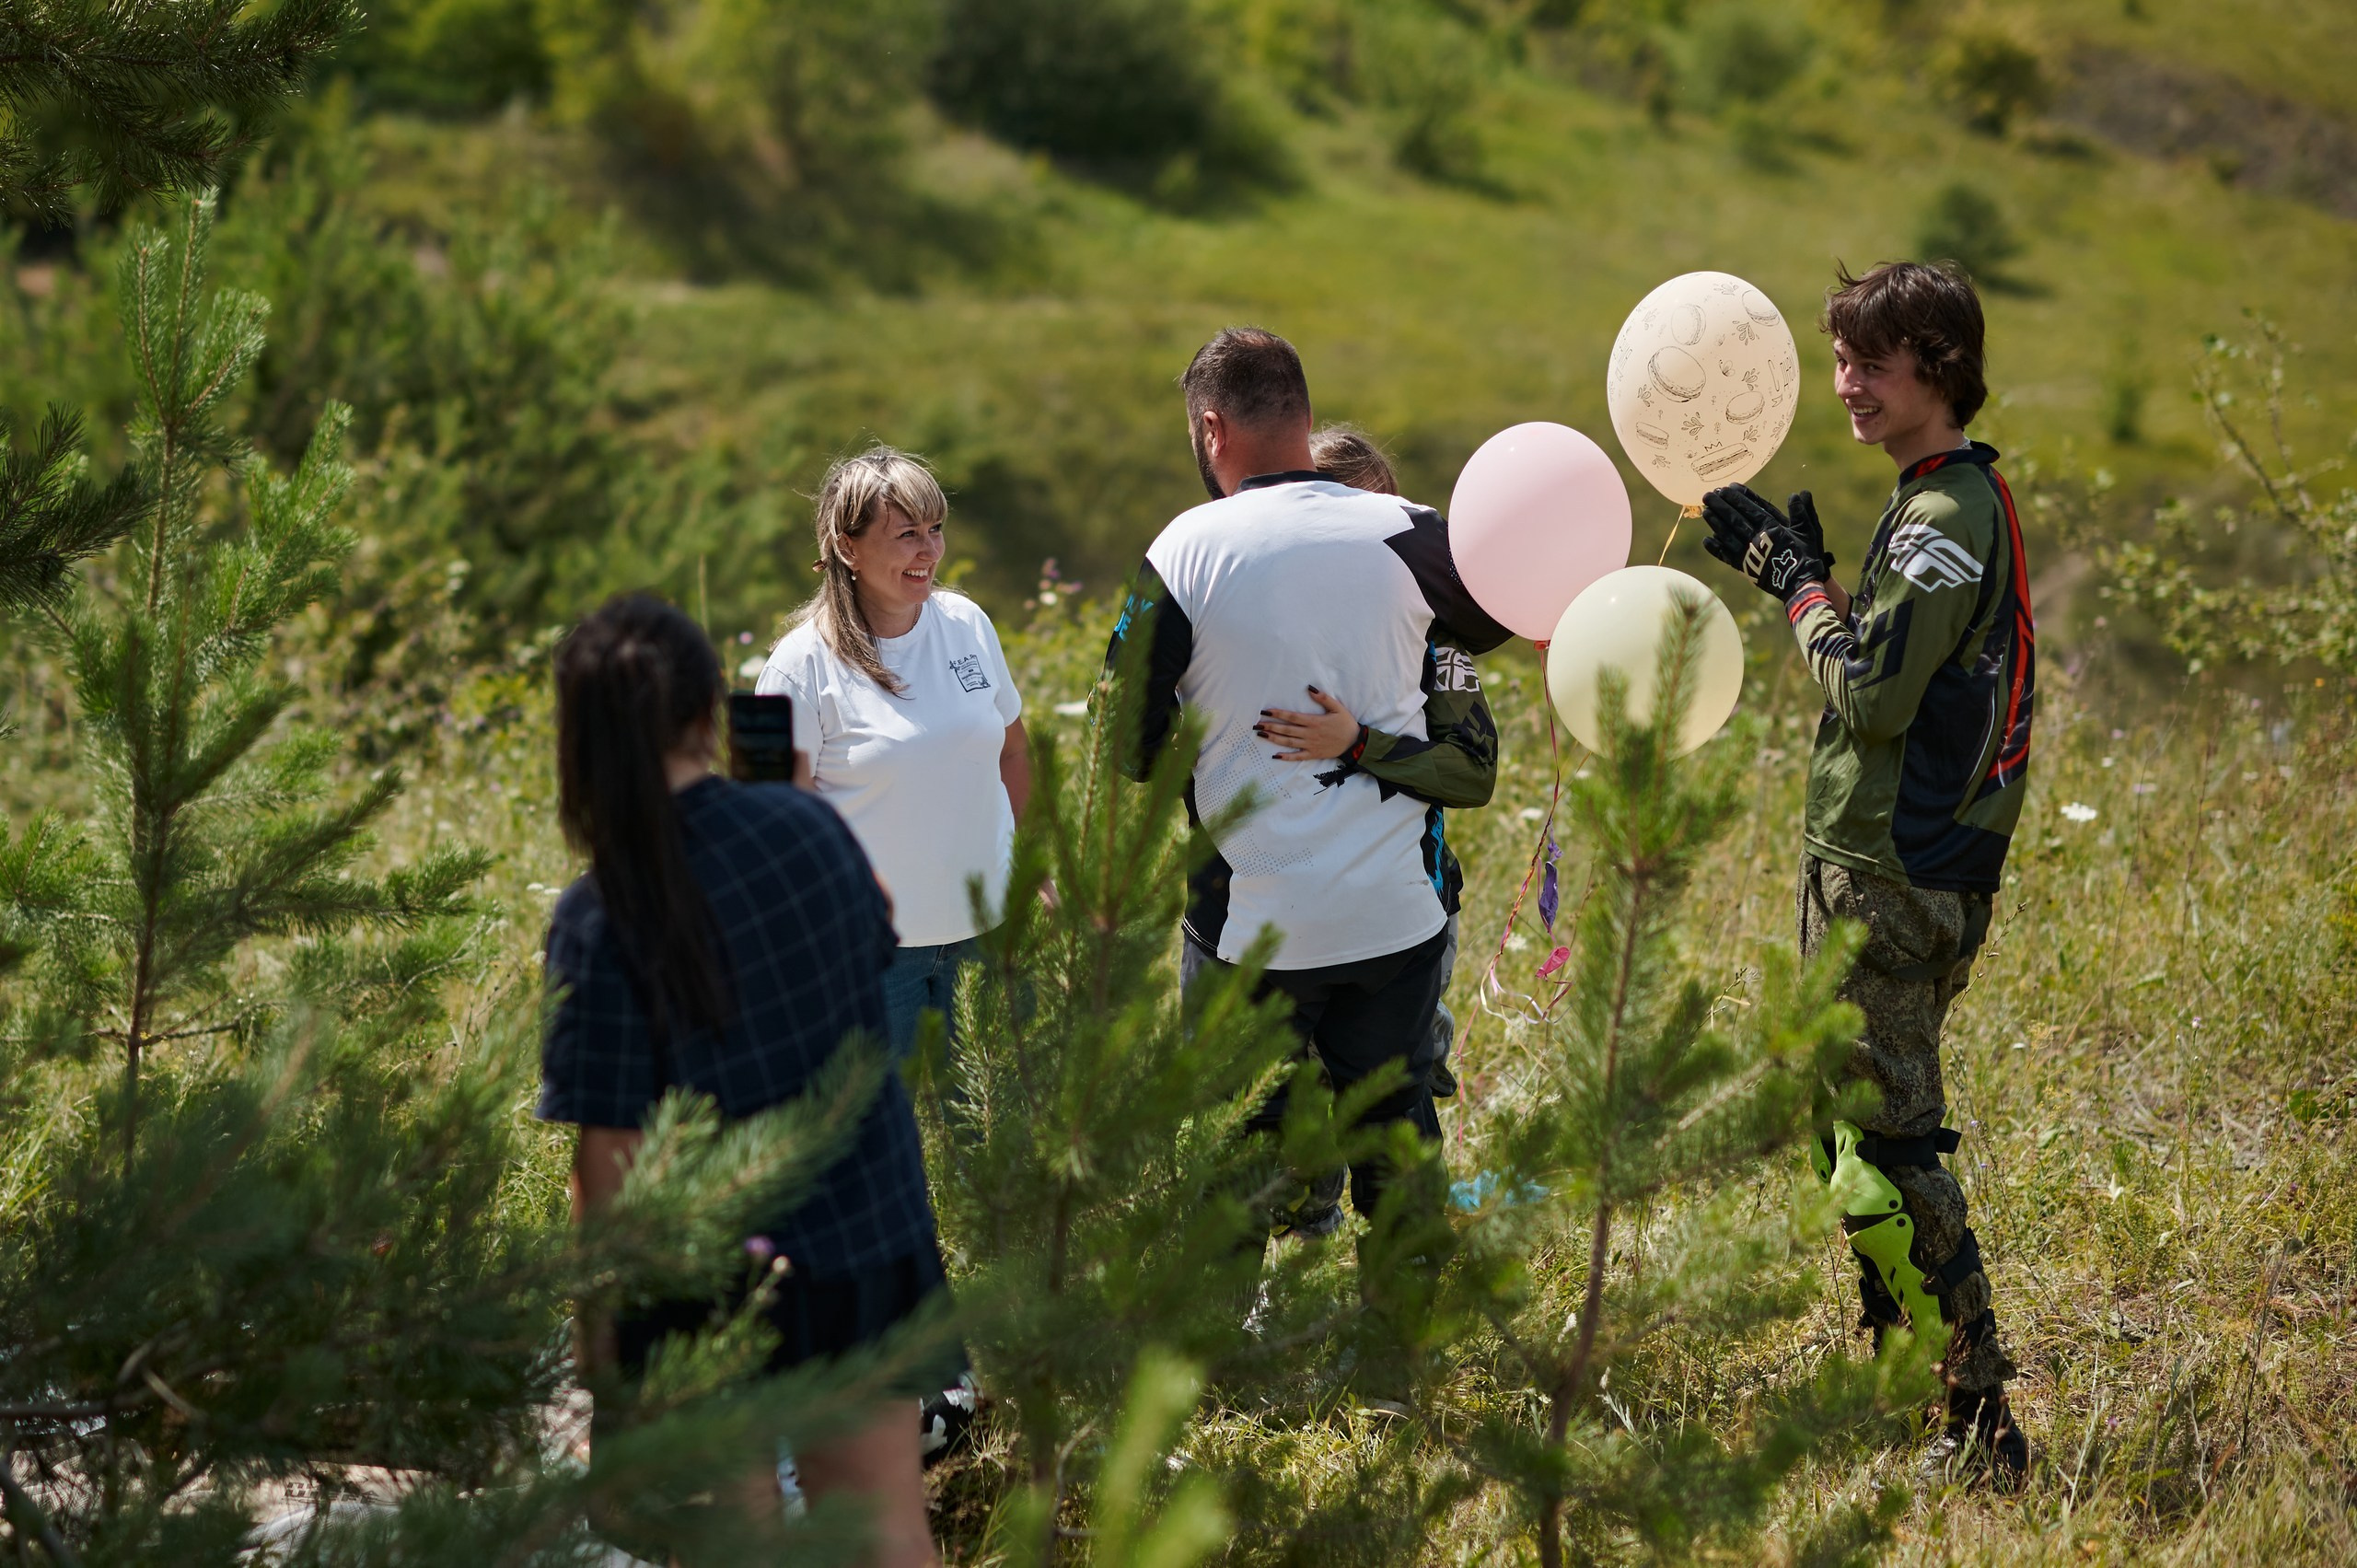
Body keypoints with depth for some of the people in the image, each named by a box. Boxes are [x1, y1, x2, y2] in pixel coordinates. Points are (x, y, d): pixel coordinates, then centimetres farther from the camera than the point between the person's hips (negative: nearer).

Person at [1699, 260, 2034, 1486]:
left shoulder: (1944, 519, -17)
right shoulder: (1961, 499, 15)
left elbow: (1876, 696, -21)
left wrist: (1802, 584, -9)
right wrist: (1795, 569, 11)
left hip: (1887, 879, -11)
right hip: (1898, 868, 11)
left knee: (1885, 1149, -10)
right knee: (1853, 1127, 19)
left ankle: (1980, 1424, -8)